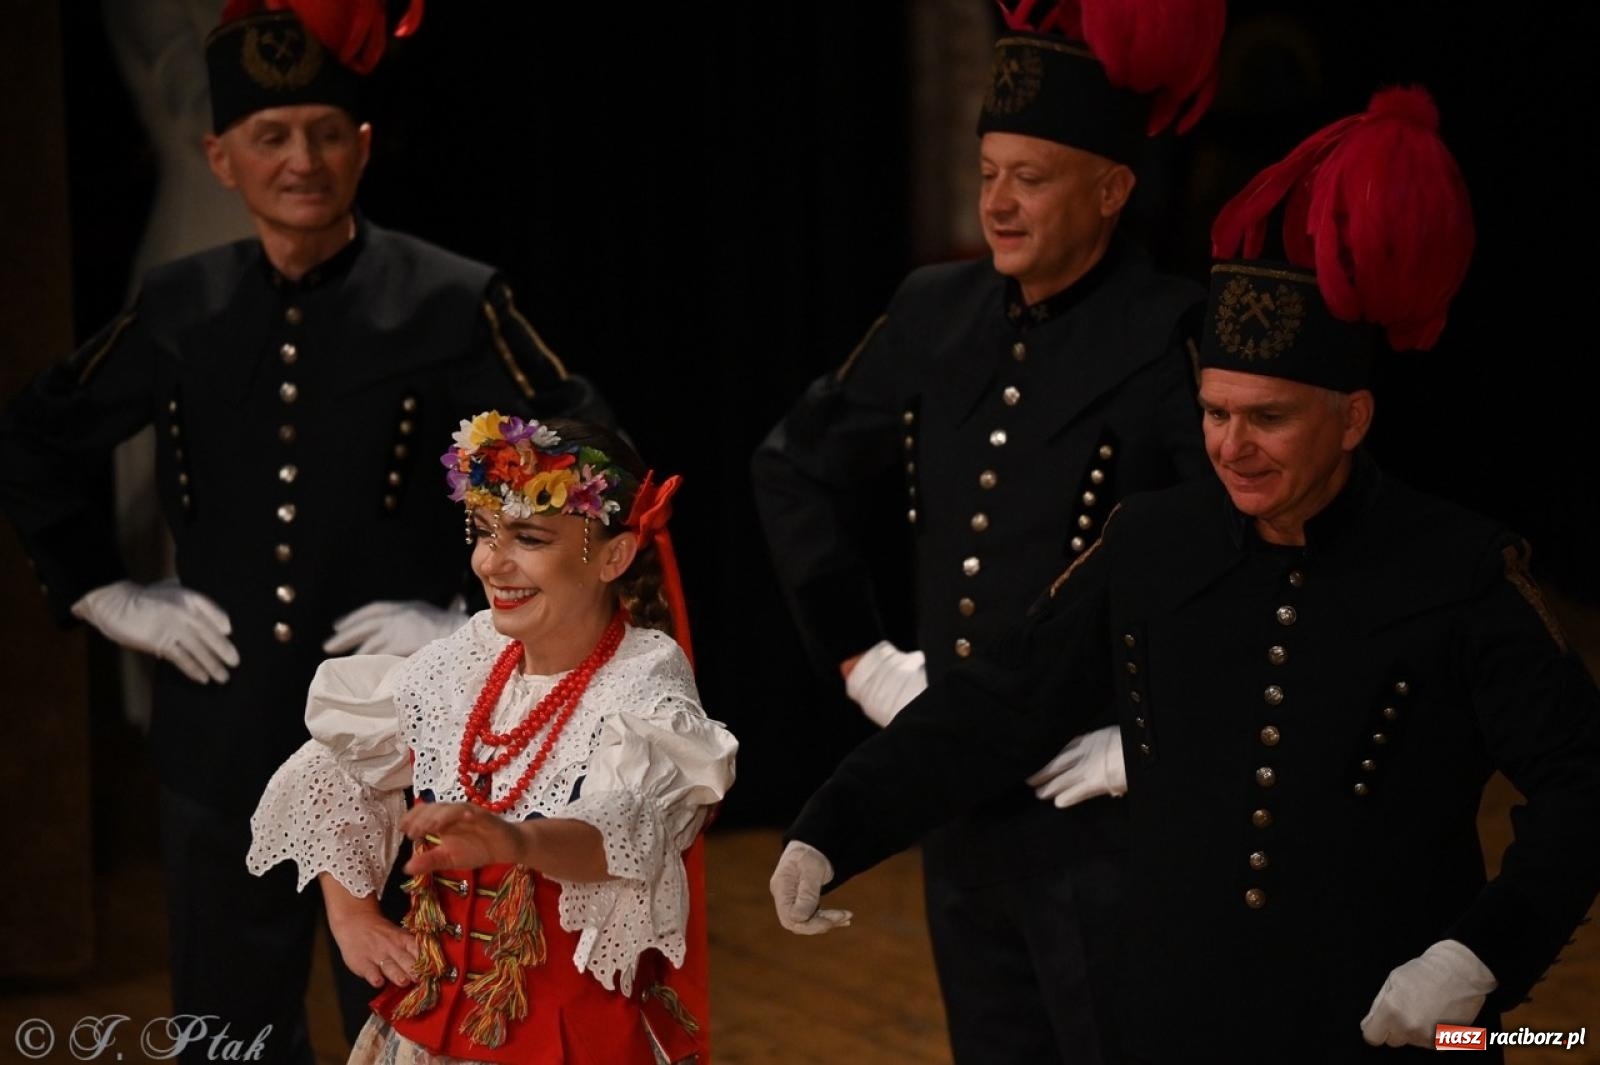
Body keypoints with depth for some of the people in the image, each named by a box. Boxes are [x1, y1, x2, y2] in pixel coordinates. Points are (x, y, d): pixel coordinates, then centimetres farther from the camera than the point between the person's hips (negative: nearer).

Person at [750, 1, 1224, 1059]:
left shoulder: (1173, 336, -14)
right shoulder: (937, 312, 7)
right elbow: (795, 465, 21)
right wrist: (860, 652, 15)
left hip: (1101, 818, -6)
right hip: (960, 802, 6)